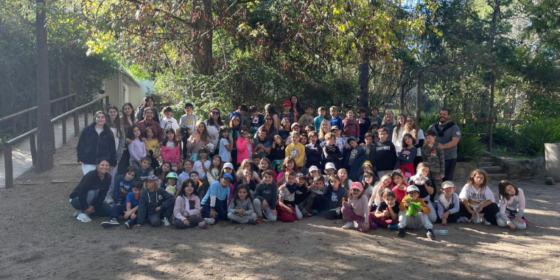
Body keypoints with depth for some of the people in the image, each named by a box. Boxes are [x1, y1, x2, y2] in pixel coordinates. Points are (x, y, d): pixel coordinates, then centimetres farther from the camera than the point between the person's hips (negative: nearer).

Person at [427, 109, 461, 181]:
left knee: (446, 180, 1)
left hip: (449, 158, -3)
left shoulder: (454, 127, -1)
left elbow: (455, 141, -14)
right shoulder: (433, 127, 11)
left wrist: (443, 146, -30)